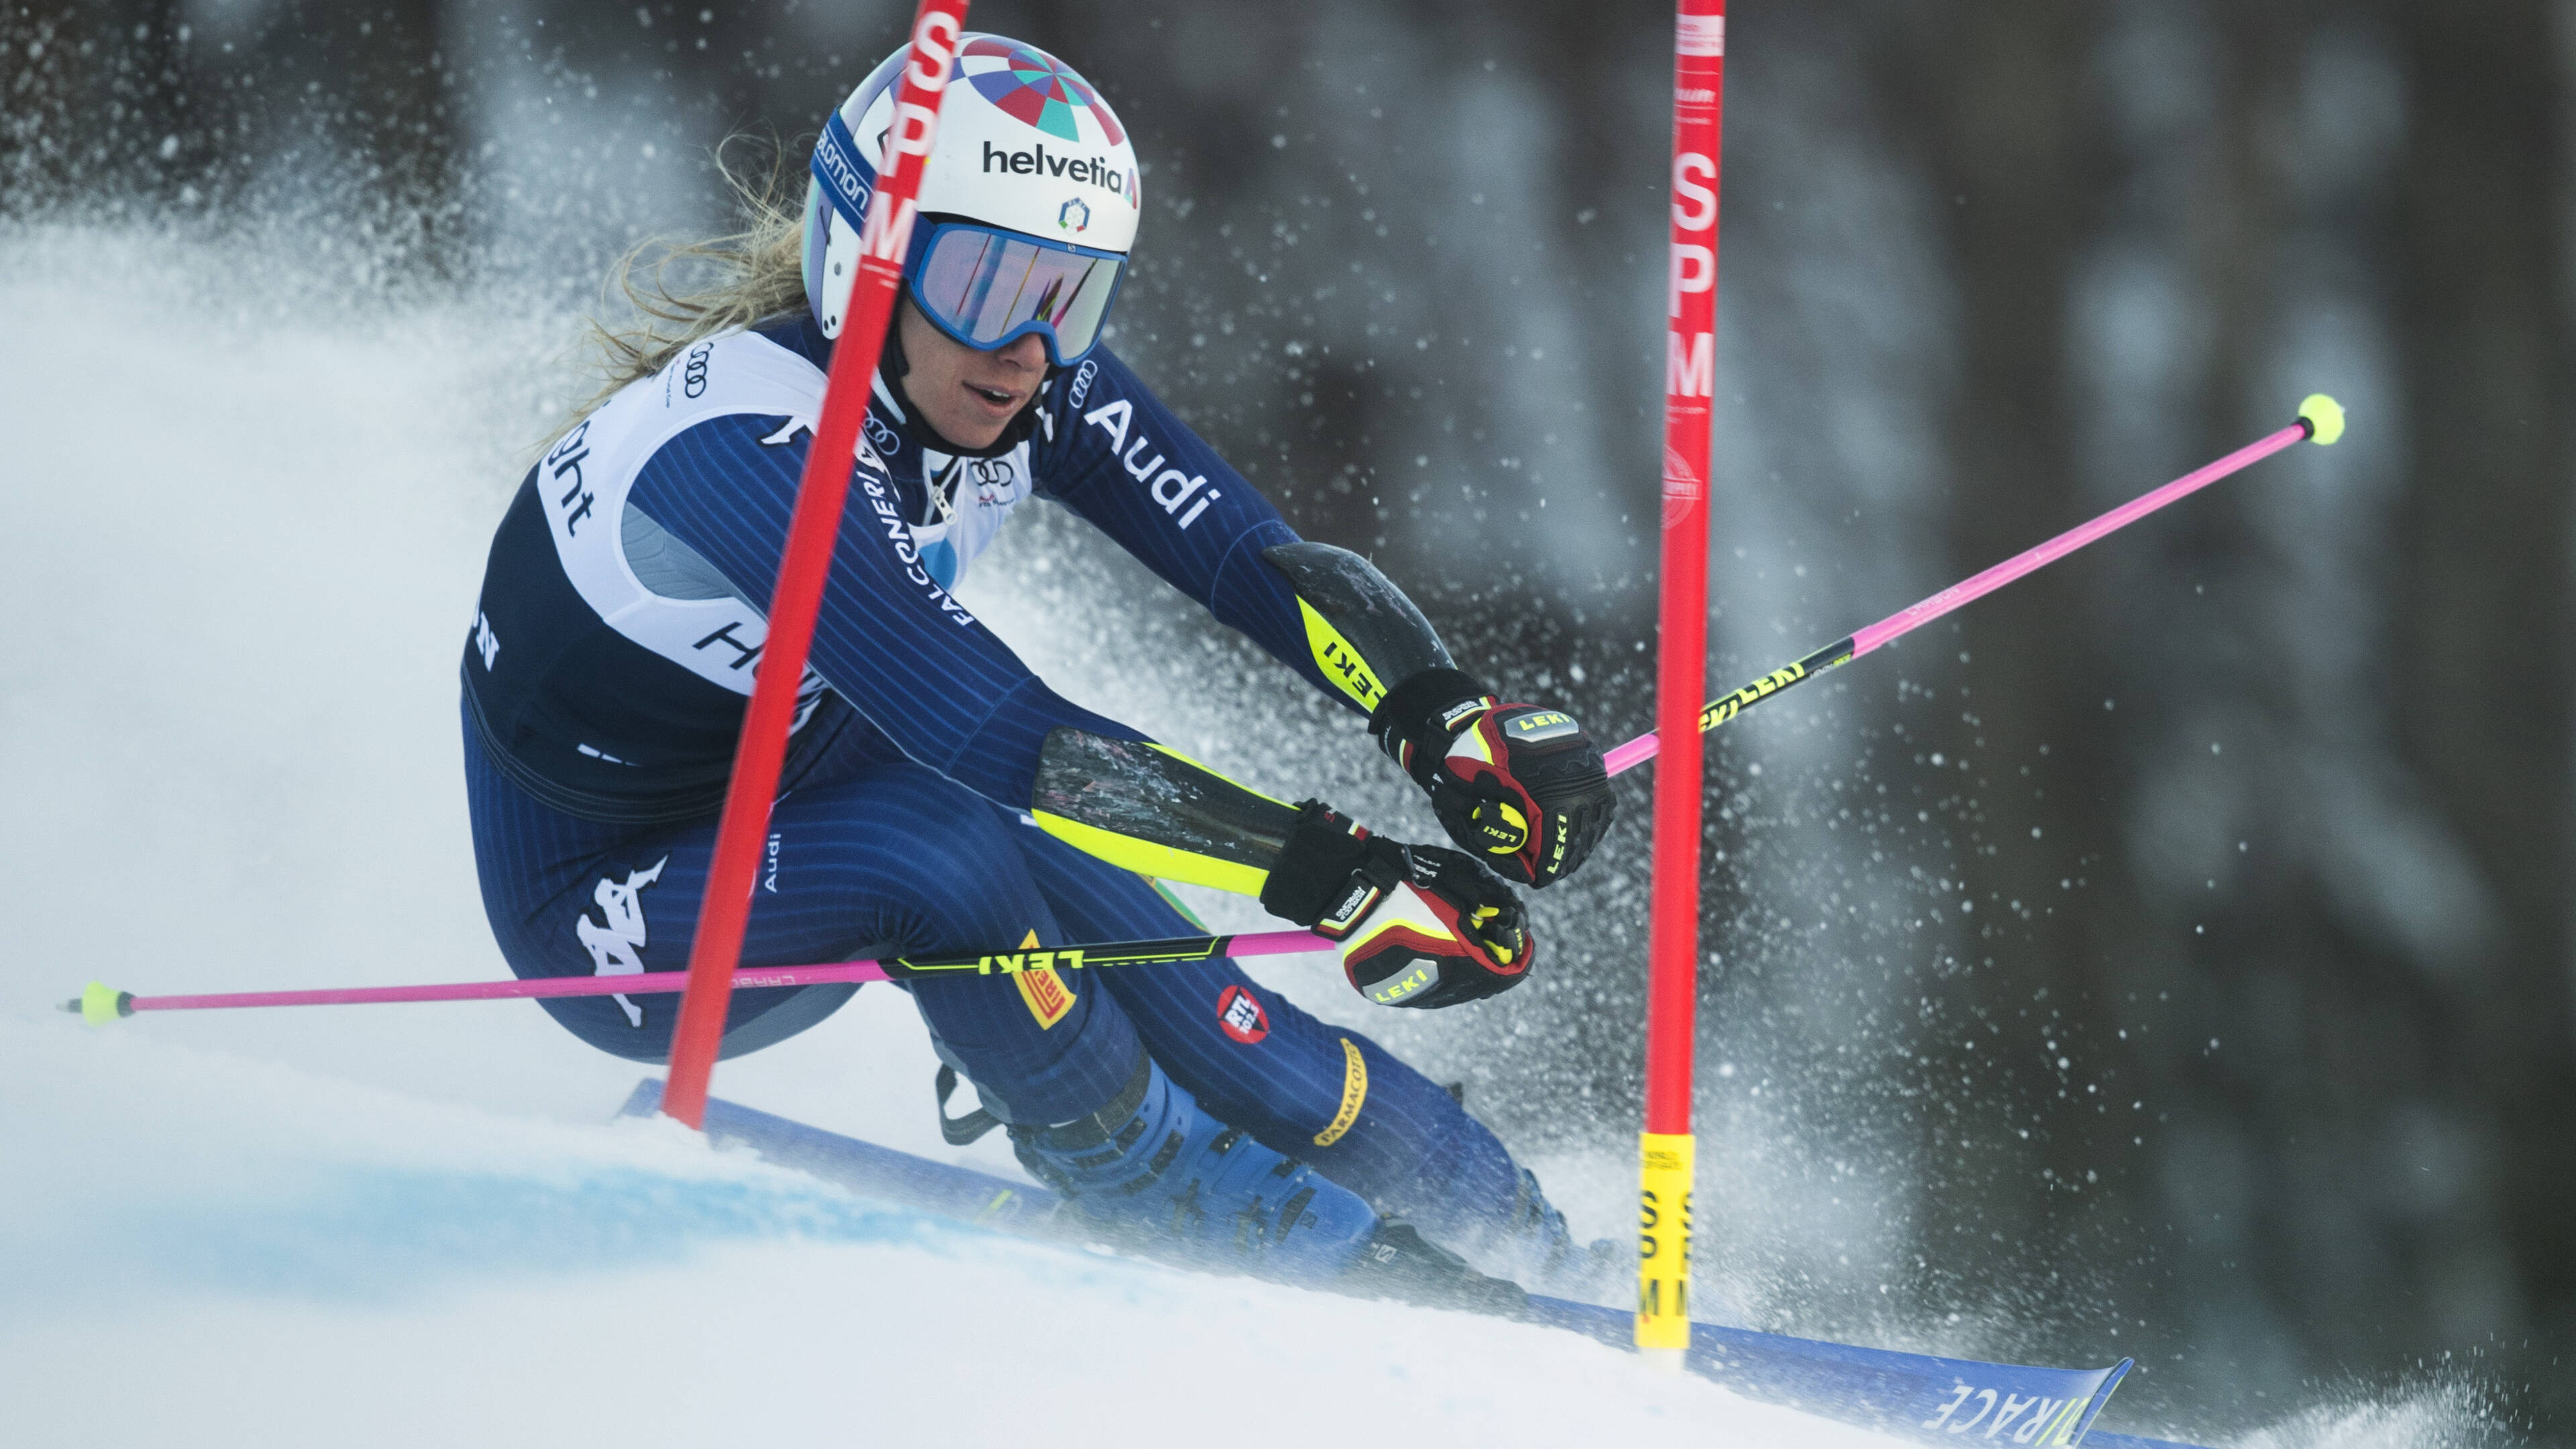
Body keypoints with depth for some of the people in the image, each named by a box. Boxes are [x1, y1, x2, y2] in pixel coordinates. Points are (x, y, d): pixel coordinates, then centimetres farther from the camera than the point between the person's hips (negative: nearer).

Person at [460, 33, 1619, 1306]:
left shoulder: (1029, 386, -12)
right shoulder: (758, 444, -35)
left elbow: (1250, 553, -18)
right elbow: (999, 735, -42)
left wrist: (1457, 723, -38)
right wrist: (1341, 880, -46)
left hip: (781, 841, 7)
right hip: (609, 926, -7)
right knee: (941, 832, -31)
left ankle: (1485, 1219, -8)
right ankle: (1161, 1195, -11)